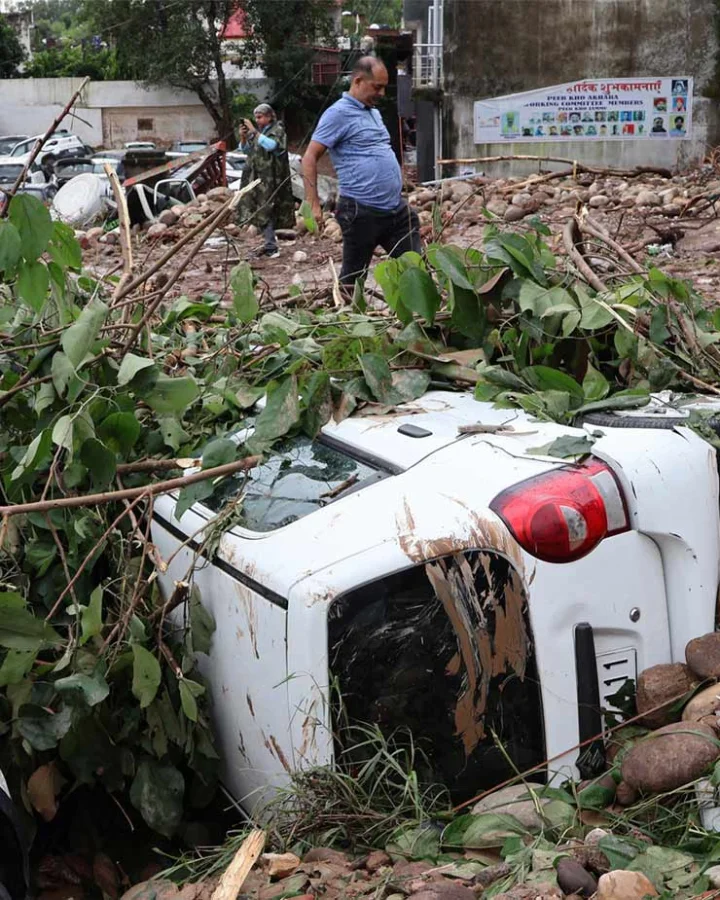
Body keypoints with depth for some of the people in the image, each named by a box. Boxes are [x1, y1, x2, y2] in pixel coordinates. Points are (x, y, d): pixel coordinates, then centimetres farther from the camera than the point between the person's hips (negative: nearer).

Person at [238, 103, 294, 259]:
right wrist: (243, 137, -3)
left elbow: (270, 145, -22)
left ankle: (271, 247, -10)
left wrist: (254, 132, -22)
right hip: (256, 177, 7)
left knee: (266, 211, -11)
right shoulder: (257, 131, 15)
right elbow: (245, 150, 16)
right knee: (261, 211, 6)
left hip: (270, 178, -7)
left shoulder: (277, 130, -4)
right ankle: (270, 244, 14)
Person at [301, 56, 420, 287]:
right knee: (353, 277, 3)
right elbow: (309, 158, -12)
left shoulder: (374, 112, 17)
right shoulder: (338, 114, -9)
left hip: (397, 209, 8)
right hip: (362, 212, -8)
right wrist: (314, 206, -19)